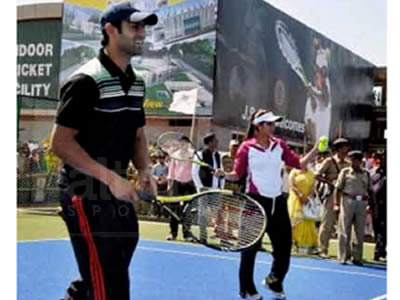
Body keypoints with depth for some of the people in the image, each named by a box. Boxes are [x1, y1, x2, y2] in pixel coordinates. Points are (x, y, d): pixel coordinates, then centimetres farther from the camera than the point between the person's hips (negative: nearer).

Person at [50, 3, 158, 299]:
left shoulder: (137, 82, 10)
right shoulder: (86, 81, -16)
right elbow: (61, 142, -19)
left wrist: (144, 170, 0)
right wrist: (110, 178, -23)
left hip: (118, 192, 9)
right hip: (86, 194, -8)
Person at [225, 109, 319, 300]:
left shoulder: (279, 145, 6)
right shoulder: (247, 147, -8)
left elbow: (299, 164, 7)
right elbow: (237, 174, -7)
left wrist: (316, 149, -3)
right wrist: (224, 174, -26)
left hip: (277, 201, 5)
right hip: (256, 201, -5)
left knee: (284, 245, 8)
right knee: (250, 246, 4)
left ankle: (274, 281, 32)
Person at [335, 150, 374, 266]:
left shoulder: (366, 174, 12)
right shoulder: (345, 172, 5)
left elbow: (370, 191, 13)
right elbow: (338, 189, 0)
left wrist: (371, 204, 5)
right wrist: (337, 203, -8)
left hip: (362, 203, 3)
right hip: (348, 201, -2)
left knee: (360, 232, 5)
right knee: (345, 231, 1)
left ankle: (357, 257, 14)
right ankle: (343, 257, 8)